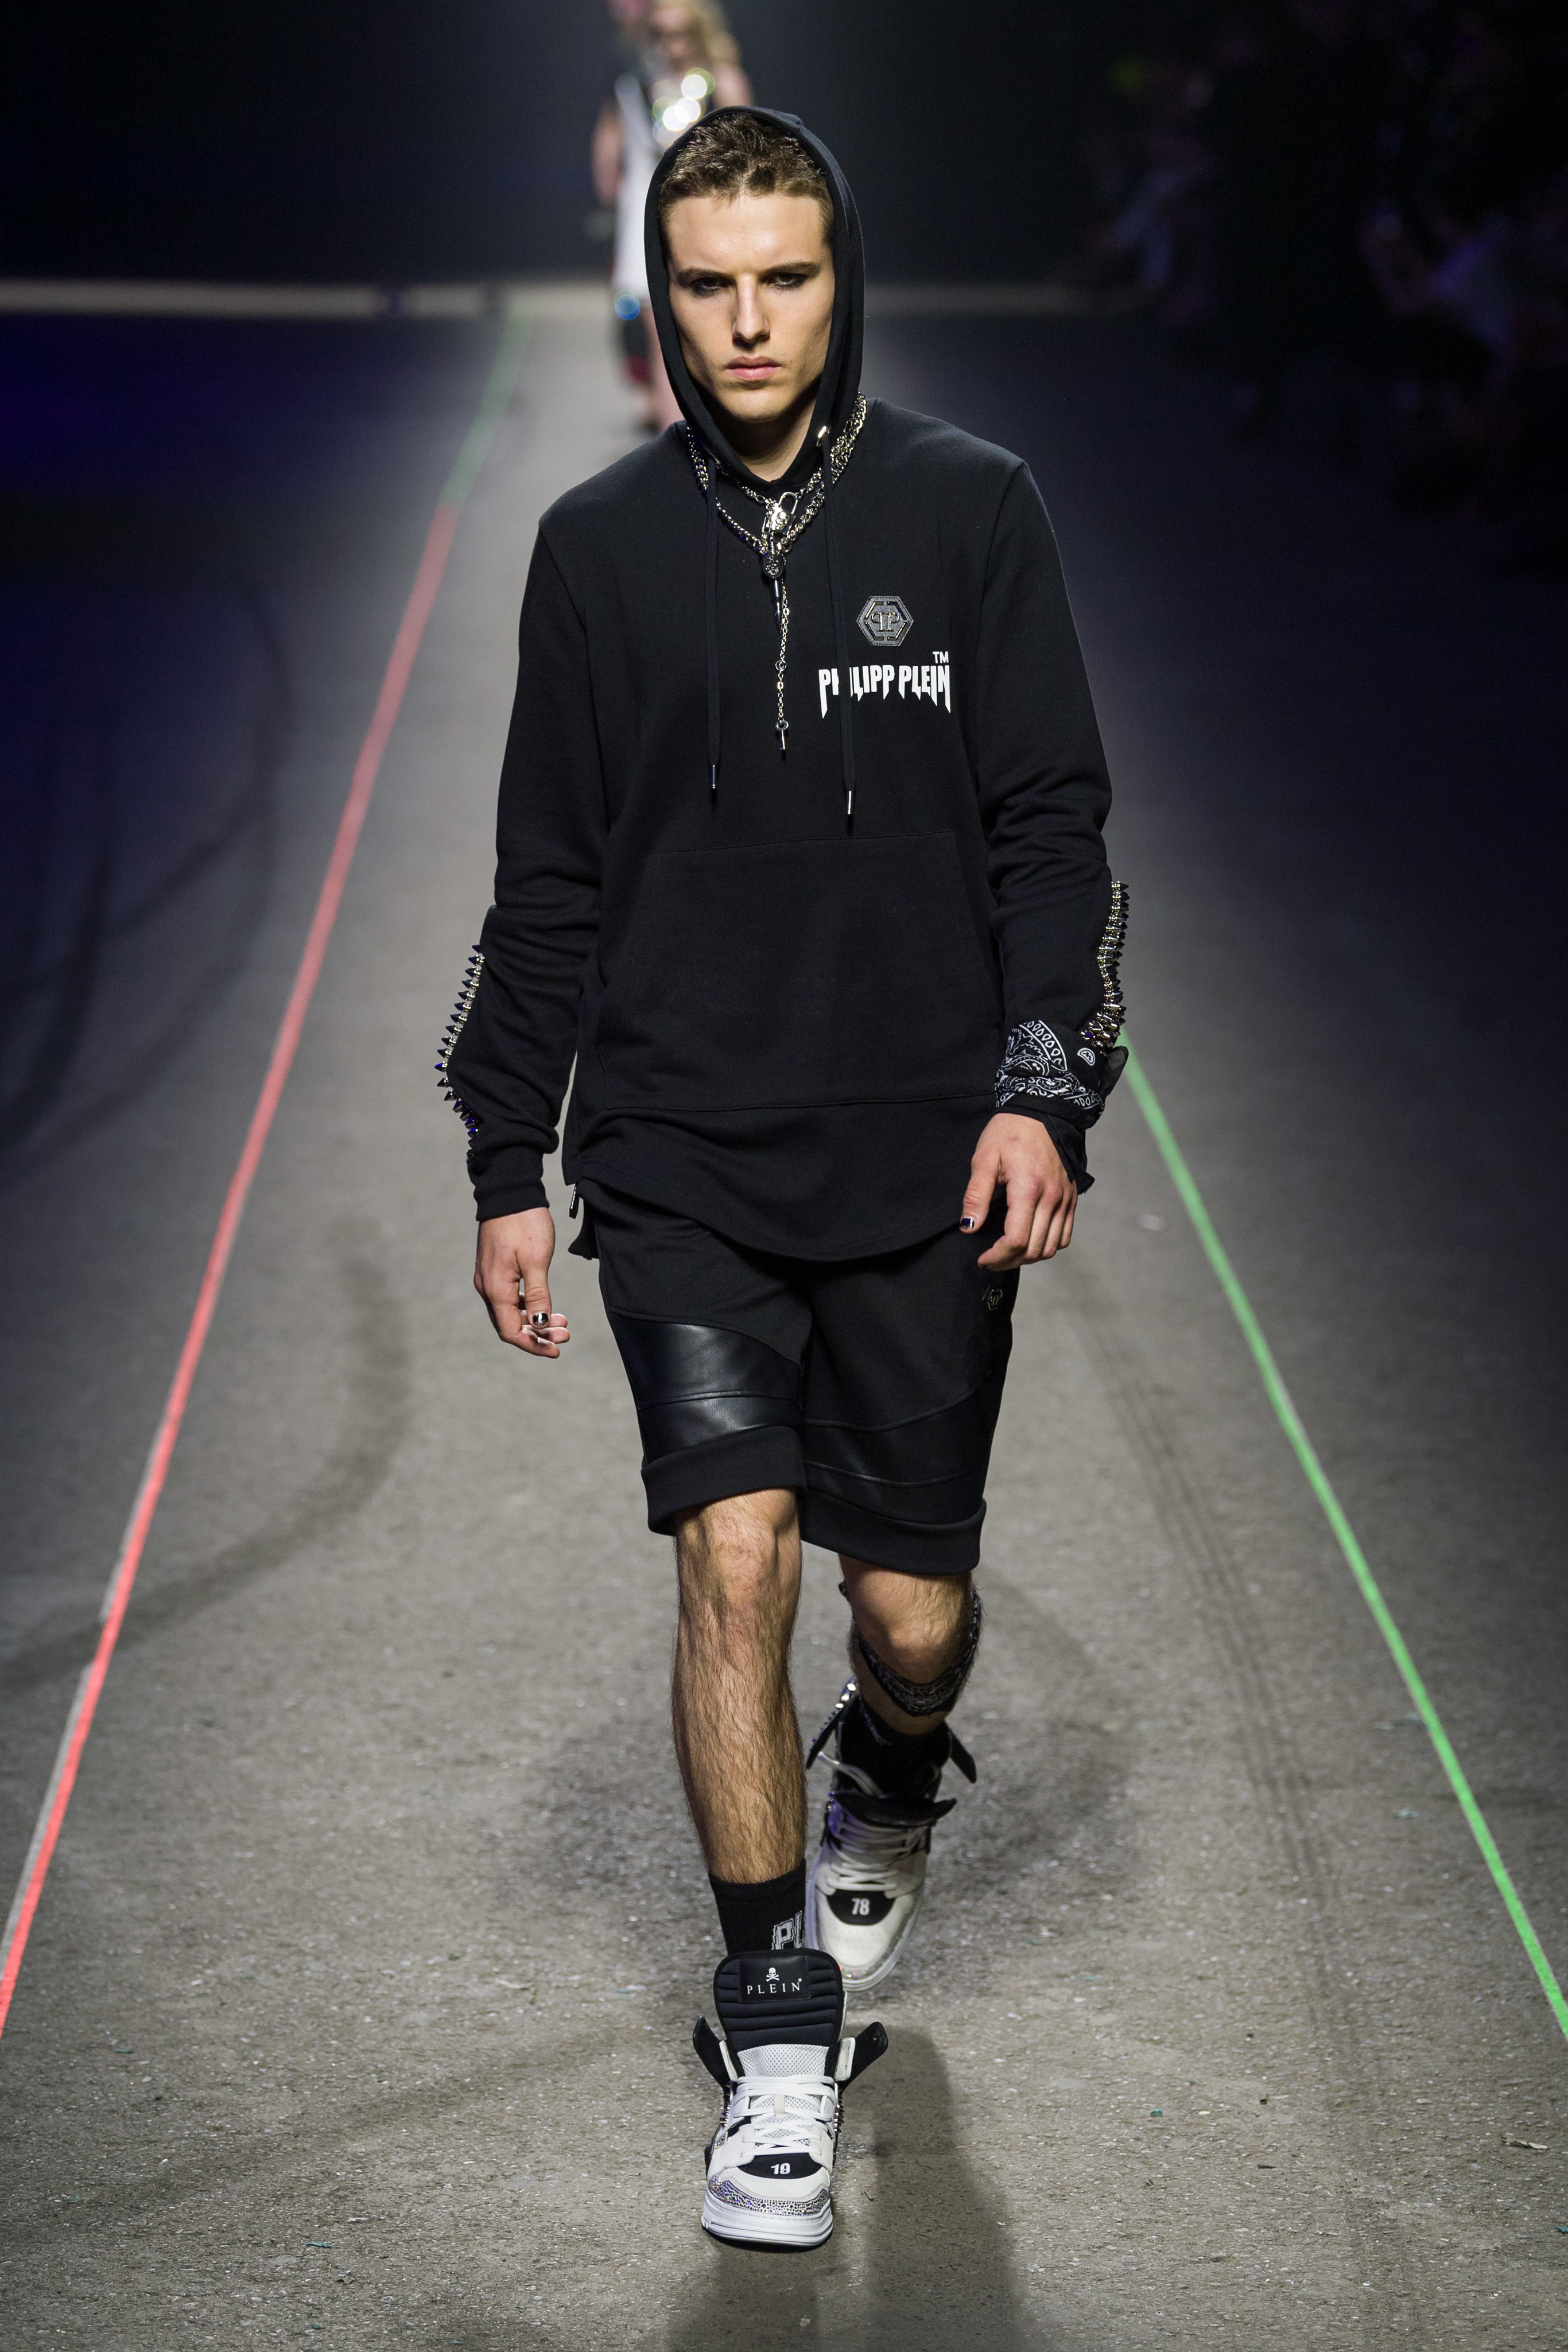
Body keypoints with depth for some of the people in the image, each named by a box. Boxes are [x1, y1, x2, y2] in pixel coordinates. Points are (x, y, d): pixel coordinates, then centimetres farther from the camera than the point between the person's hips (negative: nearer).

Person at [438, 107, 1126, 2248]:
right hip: (681, 1167, 0)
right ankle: (780, 2038, 1)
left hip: (928, 1170, 0)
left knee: (914, 1608, 5)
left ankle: (884, 1807, 42)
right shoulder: (600, 547, 5)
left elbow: (1052, 822, 0)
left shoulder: (969, 511, 1)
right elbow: (550, 883, 9)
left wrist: (1042, 1085, -12)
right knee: (735, 1559, -12)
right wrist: (509, 1166, 7)